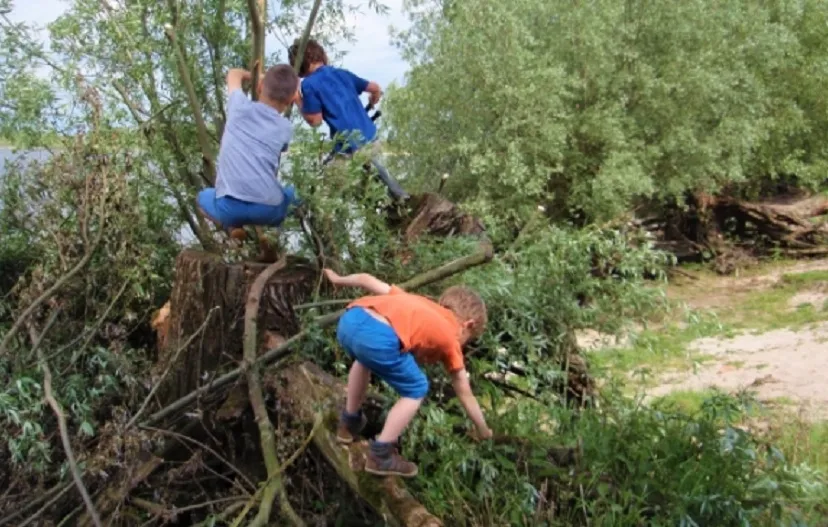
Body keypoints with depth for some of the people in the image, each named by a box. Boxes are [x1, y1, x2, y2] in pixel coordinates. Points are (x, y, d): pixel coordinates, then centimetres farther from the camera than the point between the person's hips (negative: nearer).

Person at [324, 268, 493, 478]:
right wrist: (484, 432, 48)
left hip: (349, 320, 7)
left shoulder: (414, 301, 37)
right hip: (379, 338, -7)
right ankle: (381, 455, 15)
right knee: (416, 390, 18)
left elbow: (367, 280, 36)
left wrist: (337, 279, 55)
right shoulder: (450, 339, 26)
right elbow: (465, 395, 34)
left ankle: (349, 423, 53)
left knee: (365, 359, 41)